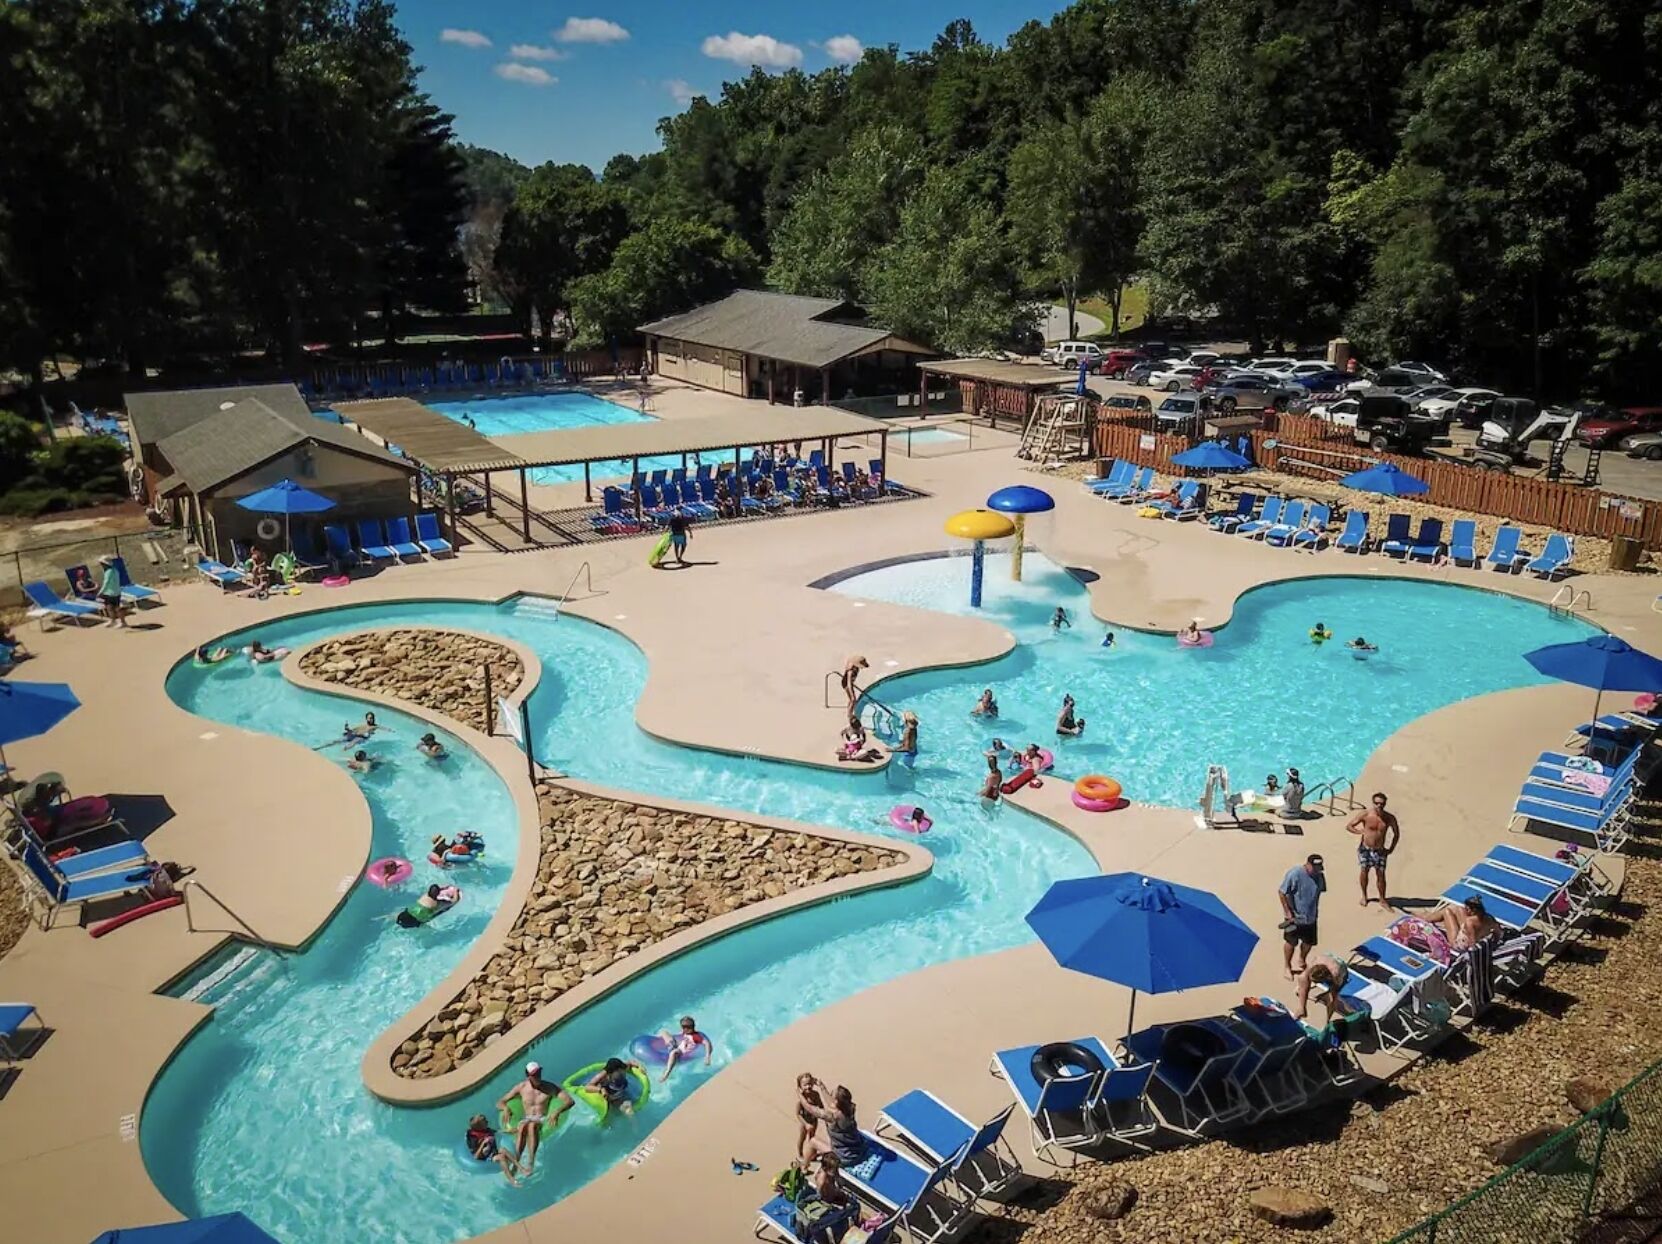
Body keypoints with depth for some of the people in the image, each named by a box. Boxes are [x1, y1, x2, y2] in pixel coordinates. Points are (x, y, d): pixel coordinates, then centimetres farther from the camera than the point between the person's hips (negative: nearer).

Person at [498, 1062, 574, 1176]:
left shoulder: (549, 1087, 0)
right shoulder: (521, 1087, 6)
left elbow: (570, 1101, -8)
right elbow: (499, 1102, 8)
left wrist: (557, 1112, -28)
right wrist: (505, 1108, -18)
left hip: (543, 1121, -2)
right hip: (526, 1120, 2)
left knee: (532, 1126, -38)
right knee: (522, 1127, -37)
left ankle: (530, 1163, -45)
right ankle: (516, 1161, -43)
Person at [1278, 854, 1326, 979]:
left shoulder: (1320, 876, -7)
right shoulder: (1294, 874, -25)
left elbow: (1318, 893, 11)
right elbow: (1281, 893, -20)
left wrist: (1315, 910, 12)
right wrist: (1288, 912, -18)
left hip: (1310, 916, 5)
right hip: (1294, 917, -5)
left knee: (1309, 942, 17)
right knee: (1291, 942, 9)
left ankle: (1301, 962, 43)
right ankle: (1287, 966, 31)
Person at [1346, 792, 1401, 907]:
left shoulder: (1390, 818, -7)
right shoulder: (1365, 814, -13)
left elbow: (1396, 833, 10)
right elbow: (1348, 825, -6)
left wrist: (1391, 849, 6)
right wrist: (1360, 832, -21)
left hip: (1380, 850, 1)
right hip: (1365, 849, -1)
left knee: (1381, 874, 0)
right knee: (1364, 871, 4)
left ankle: (1382, 900, 14)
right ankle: (1364, 896, 24)